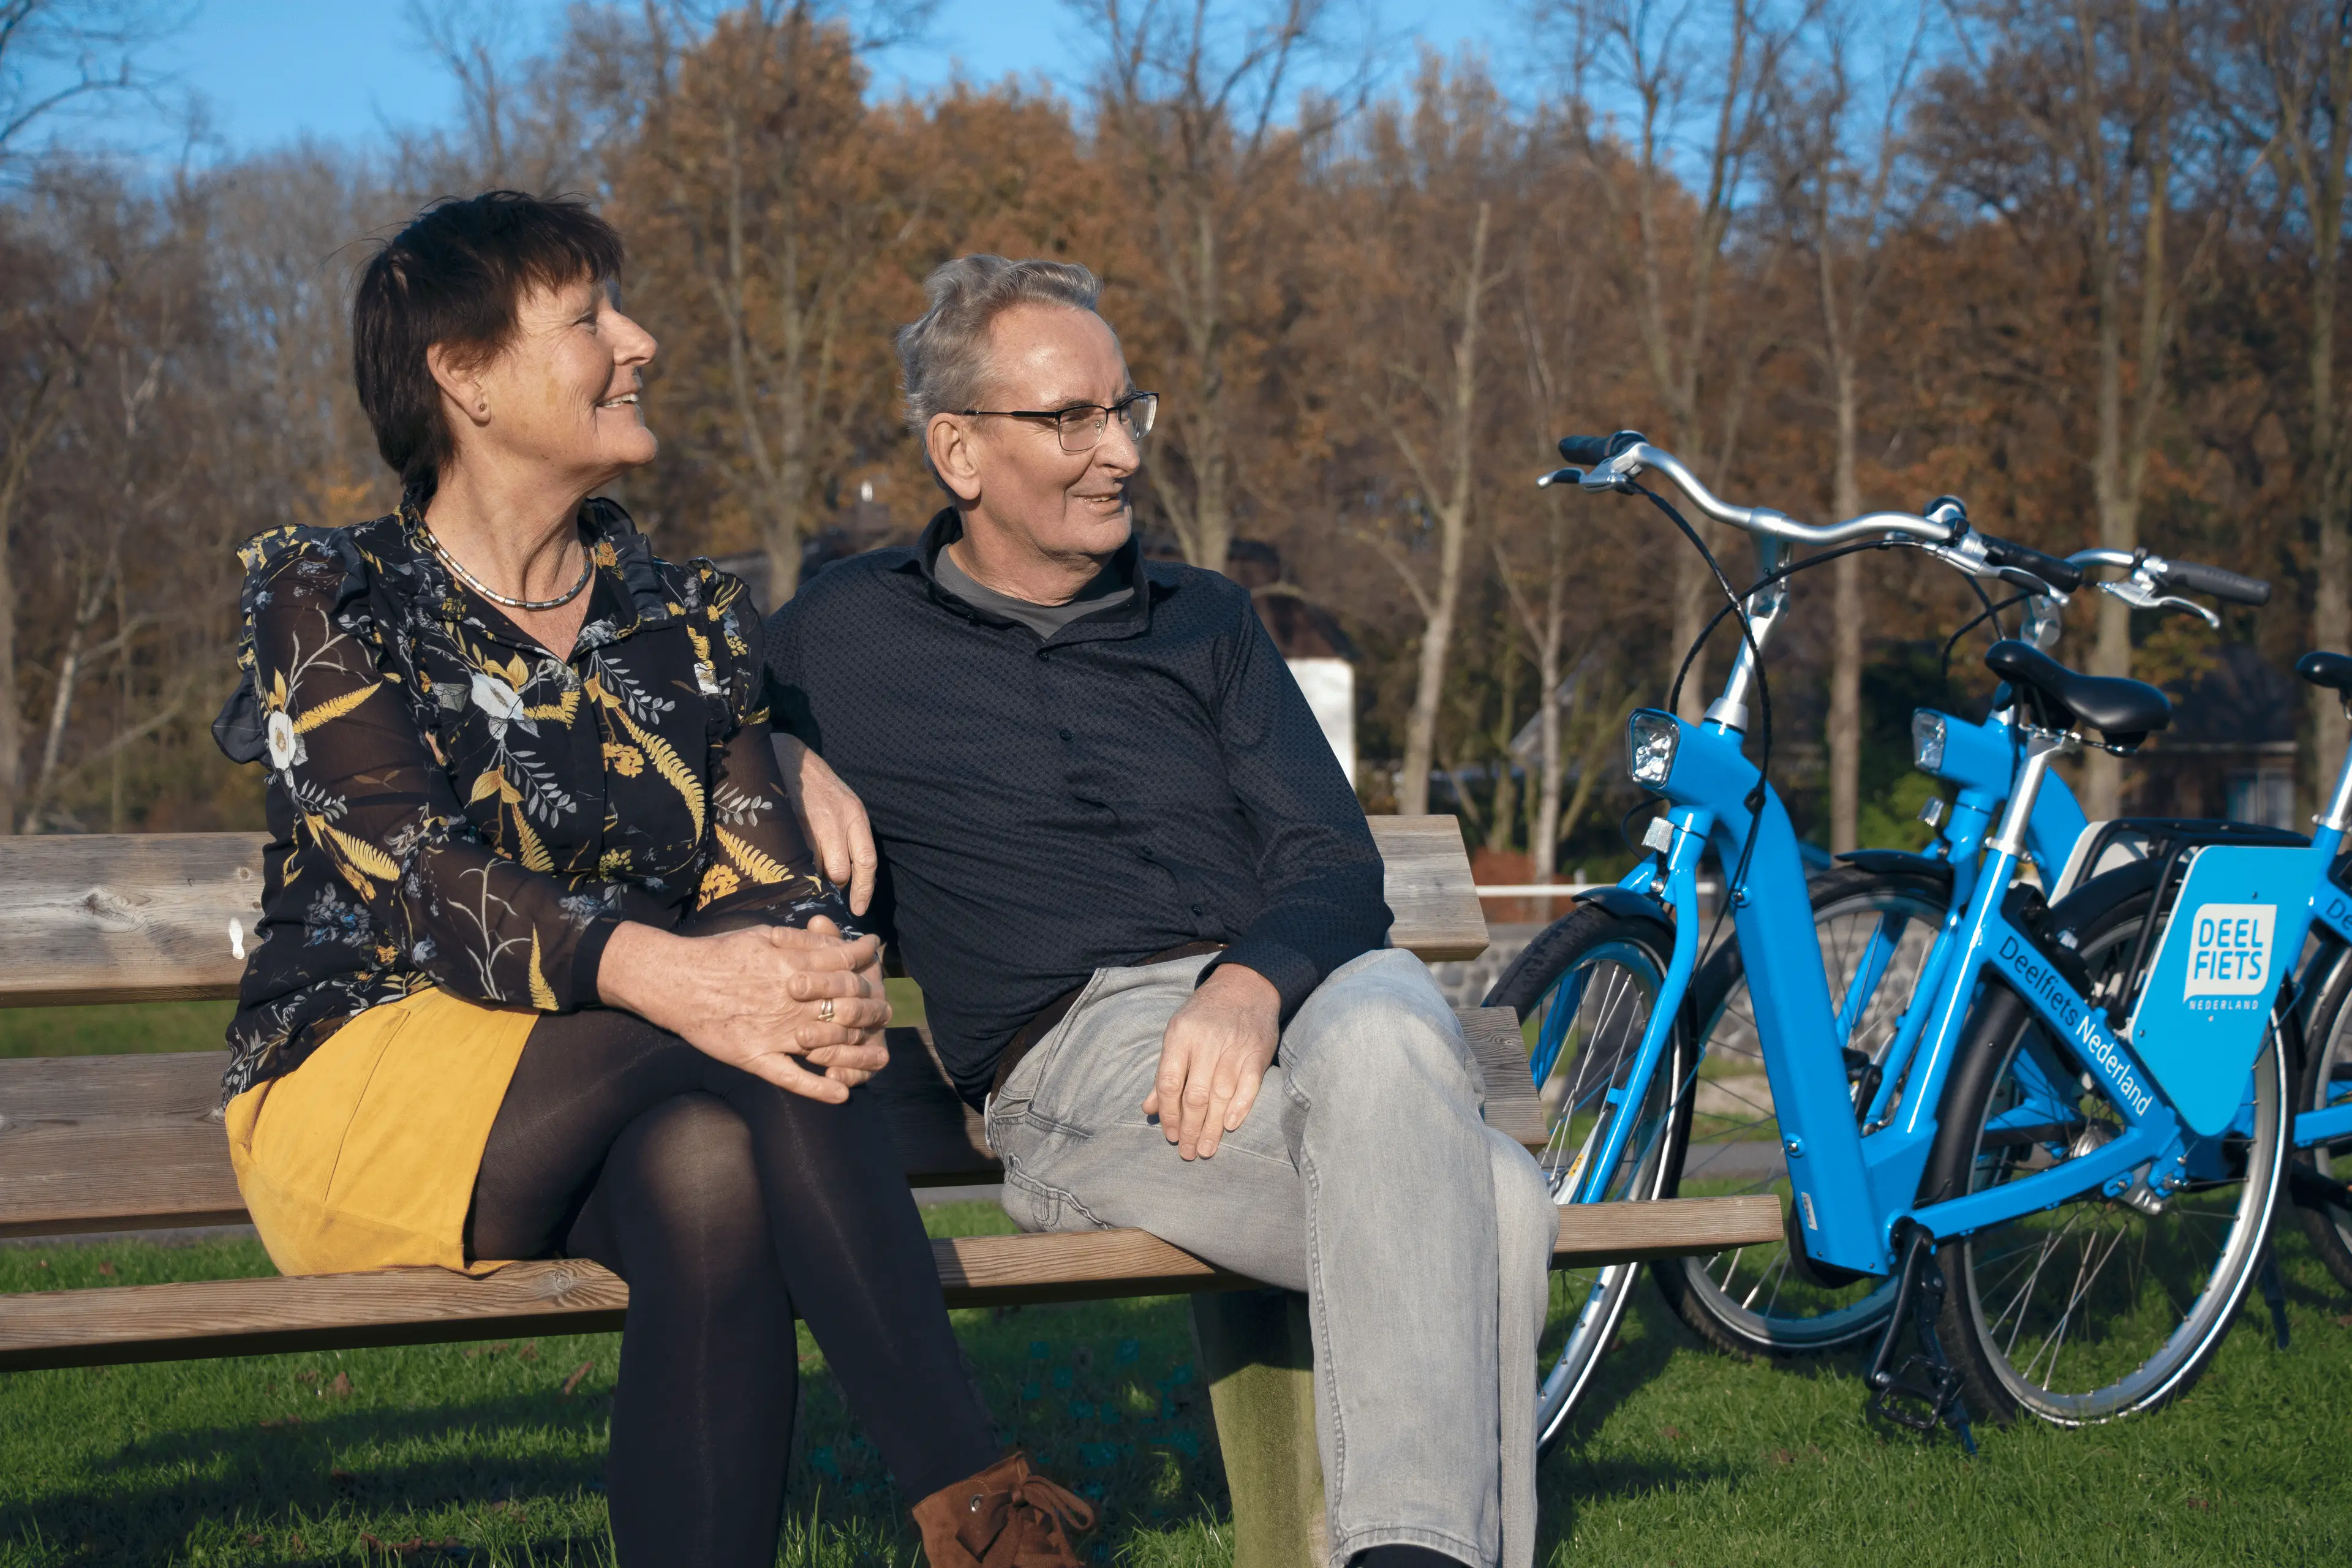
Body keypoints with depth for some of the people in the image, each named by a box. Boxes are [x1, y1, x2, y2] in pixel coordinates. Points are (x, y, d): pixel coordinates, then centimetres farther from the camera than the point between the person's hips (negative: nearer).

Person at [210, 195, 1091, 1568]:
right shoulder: (326, 599, 0)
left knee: (712, 1170, -34)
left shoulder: (692, 623, 14)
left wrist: (835, 980, -25)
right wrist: (668, 976, -36)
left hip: (594, 1131, 4)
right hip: (363, 1084, -4)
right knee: (744, 1032, -31)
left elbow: (768, 879, 2)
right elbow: (414, 883, -17)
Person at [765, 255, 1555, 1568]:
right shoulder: (849, 634, 18)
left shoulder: (1206, 621, 24)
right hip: (1074, 1050, -3)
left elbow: (1335, 863, 12)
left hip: (1295, 997, 3)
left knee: (1381, 1026, -40)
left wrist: (1253, 981, -12)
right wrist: (786, 764, 4)